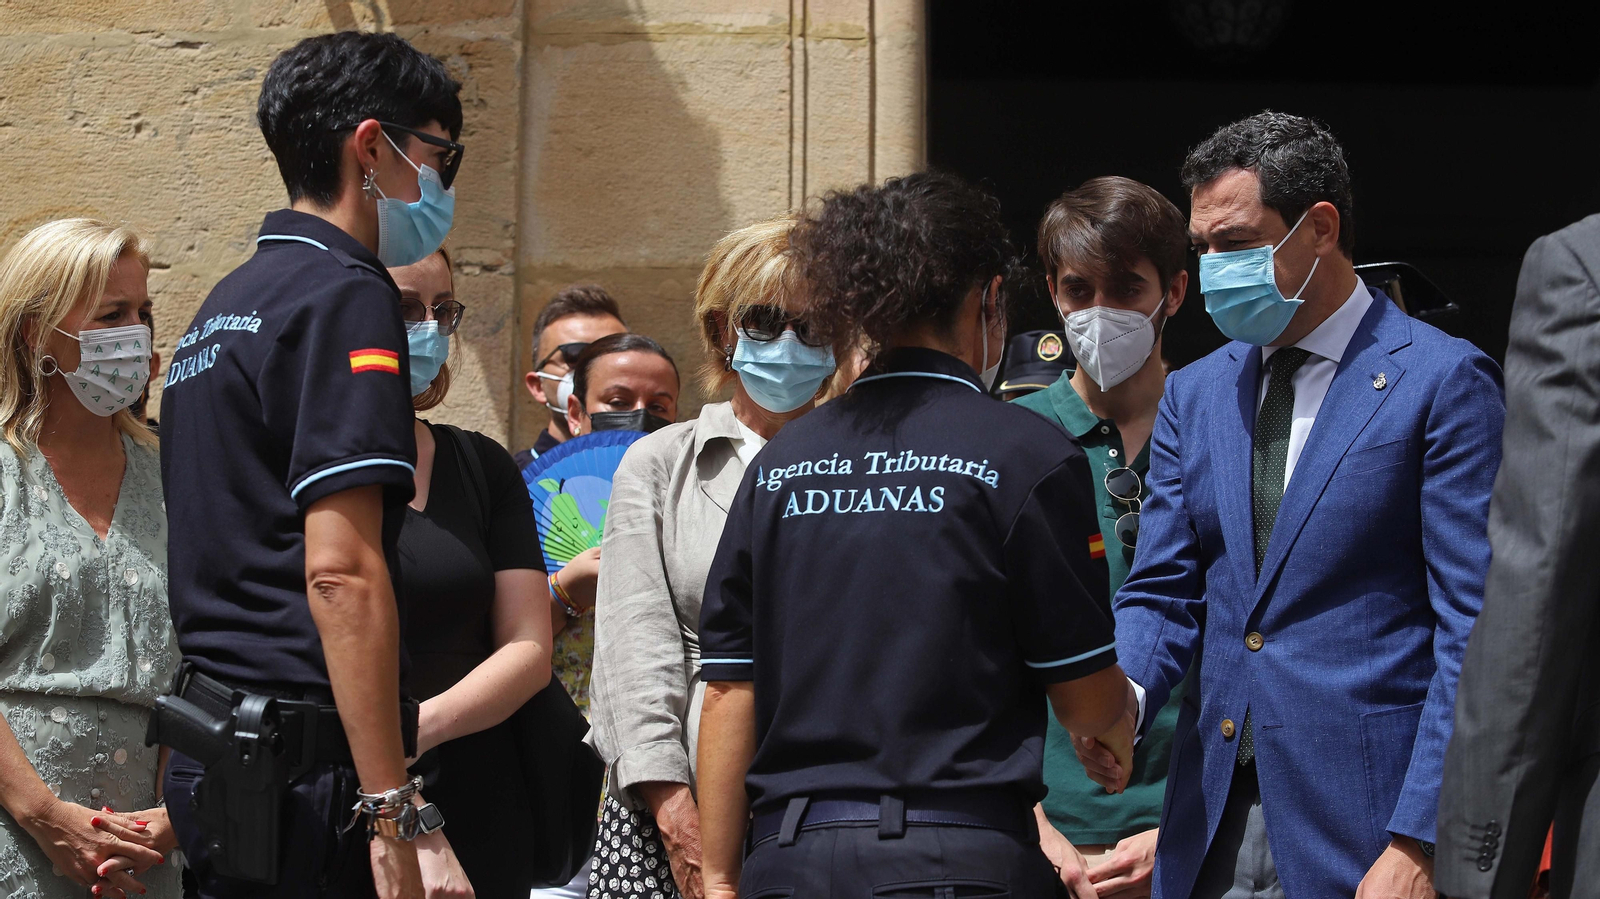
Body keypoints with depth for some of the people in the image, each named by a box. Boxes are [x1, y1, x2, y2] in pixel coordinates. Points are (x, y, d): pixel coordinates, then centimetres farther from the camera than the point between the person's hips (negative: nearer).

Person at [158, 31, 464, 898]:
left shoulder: (225, 305, 19)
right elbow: (341, 570, -20)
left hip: (215, 756, 9)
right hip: (301, 767, -9)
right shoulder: (344, 296, -11)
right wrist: (395, 813, -21)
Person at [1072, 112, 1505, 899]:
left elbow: (1474, 629, -8)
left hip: (1365, 819, -5)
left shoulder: (1441, 382, -5)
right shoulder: (1194, 395, 14)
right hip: (1211, 824, 5)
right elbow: (1162, 593, 14)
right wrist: (1121, 698, -9)